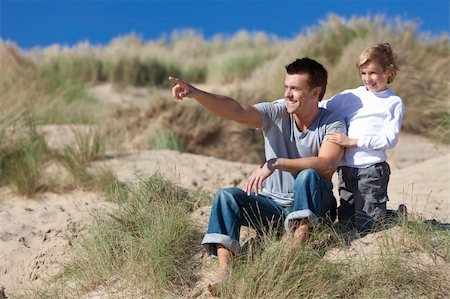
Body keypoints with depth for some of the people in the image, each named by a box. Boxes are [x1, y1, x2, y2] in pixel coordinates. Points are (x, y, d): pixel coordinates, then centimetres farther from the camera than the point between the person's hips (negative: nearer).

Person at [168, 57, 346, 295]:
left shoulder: (333, 124, -10)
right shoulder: (276, 113, -5)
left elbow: (327, 165, -28)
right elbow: (236, 111, -22)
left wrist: (276, 163, -34)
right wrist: (196, 94, -39)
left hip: (312, 205, -3)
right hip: (272, 203, 3)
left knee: (308, 176, -33)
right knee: (226, 196, -20)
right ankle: (223, 272, -32)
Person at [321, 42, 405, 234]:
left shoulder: (394, 103, 0)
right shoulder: (351, 96, 9)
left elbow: (389, 139, -10)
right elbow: (320, 108, 12)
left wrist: (352, 141, -16)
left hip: (372, 169, -4)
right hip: (346, 169, 5)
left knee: (364, 228, 0)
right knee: (345, 224, 12)